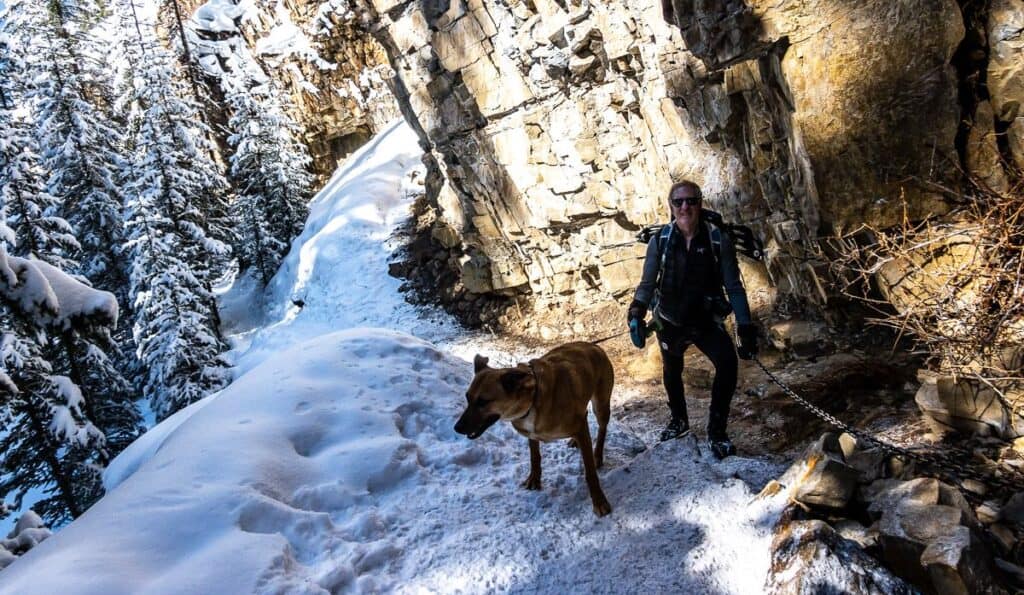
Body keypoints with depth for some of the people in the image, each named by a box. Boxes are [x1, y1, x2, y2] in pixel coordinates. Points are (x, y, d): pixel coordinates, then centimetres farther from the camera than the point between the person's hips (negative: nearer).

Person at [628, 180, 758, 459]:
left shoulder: (718, 240, -14)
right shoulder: (660, 240, -12)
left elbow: (734, 287, -10)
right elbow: (647, 283, -7)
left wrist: (746, 328, -15)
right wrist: (637, 314, -26)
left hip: (706, 320, -2)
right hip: (670, 321, 2)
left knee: (727, 362, -25)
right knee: (672, 371, 19)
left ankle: (716, 431, -8)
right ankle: (679, 420, 48)